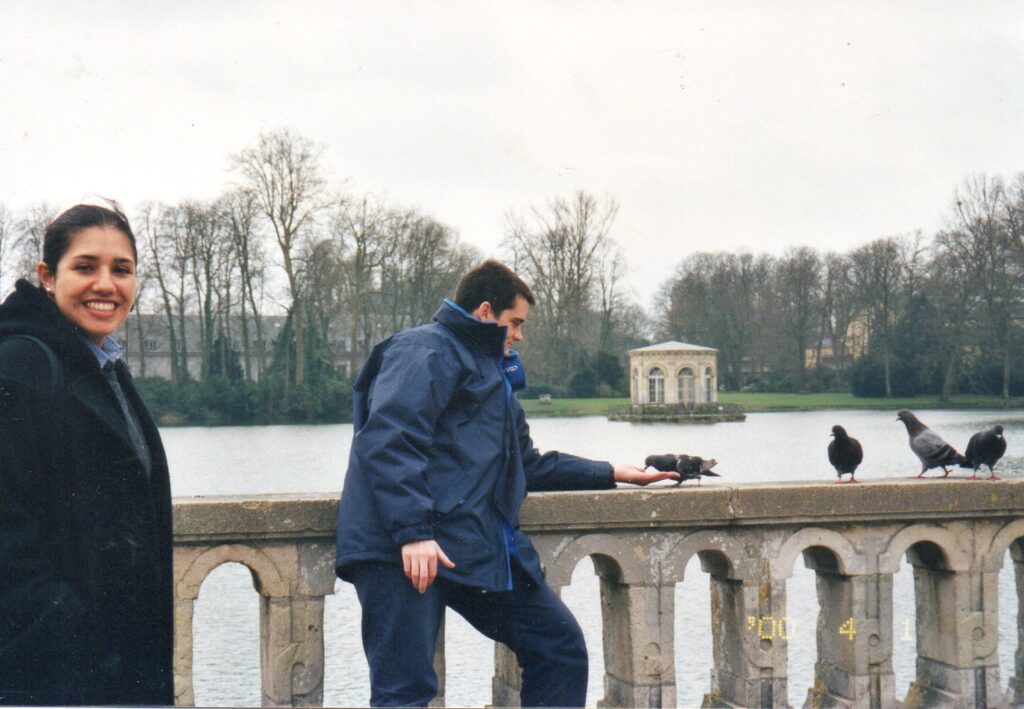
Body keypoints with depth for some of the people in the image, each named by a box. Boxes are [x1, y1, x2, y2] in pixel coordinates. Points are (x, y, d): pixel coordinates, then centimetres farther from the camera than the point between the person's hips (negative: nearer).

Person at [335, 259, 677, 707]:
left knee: (560, 647, 8)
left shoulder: (493, 371, 29)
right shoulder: (425, 350, -2)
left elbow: (529, 465, 36)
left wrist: (612, 474, 36)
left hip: (479, 548, 9)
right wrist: (413, 531, -26)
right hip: (404, 551, -9)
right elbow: (389, 442, -17)